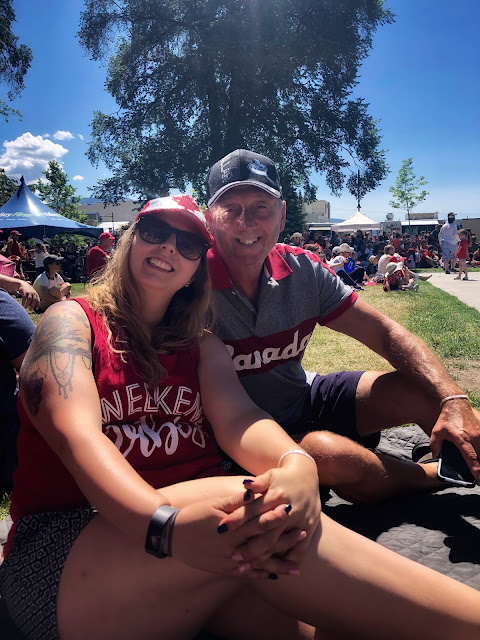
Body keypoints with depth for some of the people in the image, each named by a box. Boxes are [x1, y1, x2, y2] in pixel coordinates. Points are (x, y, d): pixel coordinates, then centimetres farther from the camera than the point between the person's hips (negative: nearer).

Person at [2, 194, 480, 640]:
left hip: (198, 521, 4)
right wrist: (165, 526, -34)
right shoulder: (71, 321, 3)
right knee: (257, 511, -31)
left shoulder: (202, 346, 17)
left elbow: (237, 417, -3)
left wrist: (297, 466, -28)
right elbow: (77, 433, -15)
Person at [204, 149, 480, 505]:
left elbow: (386, 334, -8)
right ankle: (434, 477, -2)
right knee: (334, 456, -32)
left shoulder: (303, 271, -8)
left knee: (430, 393, -9)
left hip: (304, 399, 5)